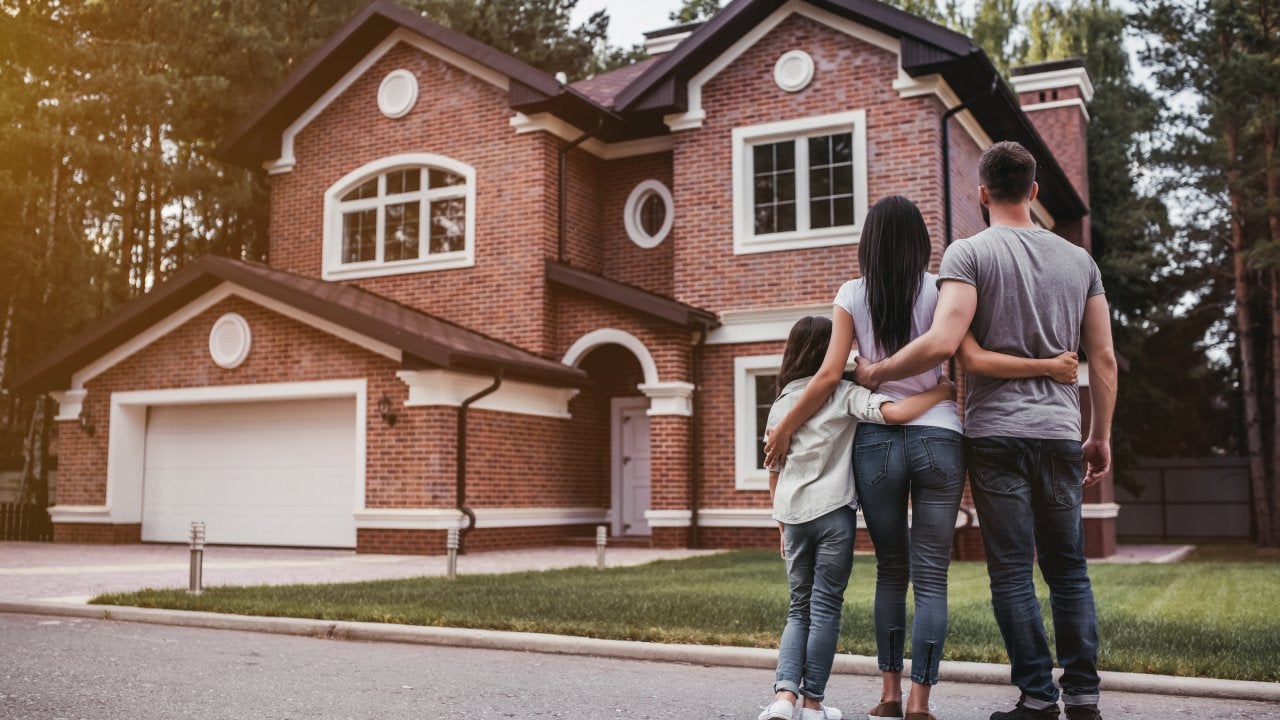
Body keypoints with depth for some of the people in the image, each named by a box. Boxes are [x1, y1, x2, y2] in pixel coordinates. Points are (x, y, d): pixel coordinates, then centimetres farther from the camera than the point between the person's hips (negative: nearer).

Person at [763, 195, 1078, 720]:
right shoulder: (938, 289, 0)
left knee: (890, 570, 15)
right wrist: (1048, 366, -4)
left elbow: (830, 374, -1)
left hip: (876, 440, 1)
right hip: (938, 439, -1)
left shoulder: (853, 295, 3)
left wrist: (784, 428, 8)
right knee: (931, 577, 2)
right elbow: (974, 359, -11)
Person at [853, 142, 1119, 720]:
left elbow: (943, 343, -18)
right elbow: (1103, 359, 9)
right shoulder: (1079, 260, 10)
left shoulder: (968, 254, -5)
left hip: (995, 432, -4)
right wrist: (1101, 436, 17)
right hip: (1060, 432, 4)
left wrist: (876, 373, -4)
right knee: (1068, 568, 12)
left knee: (1012, 571, 2)